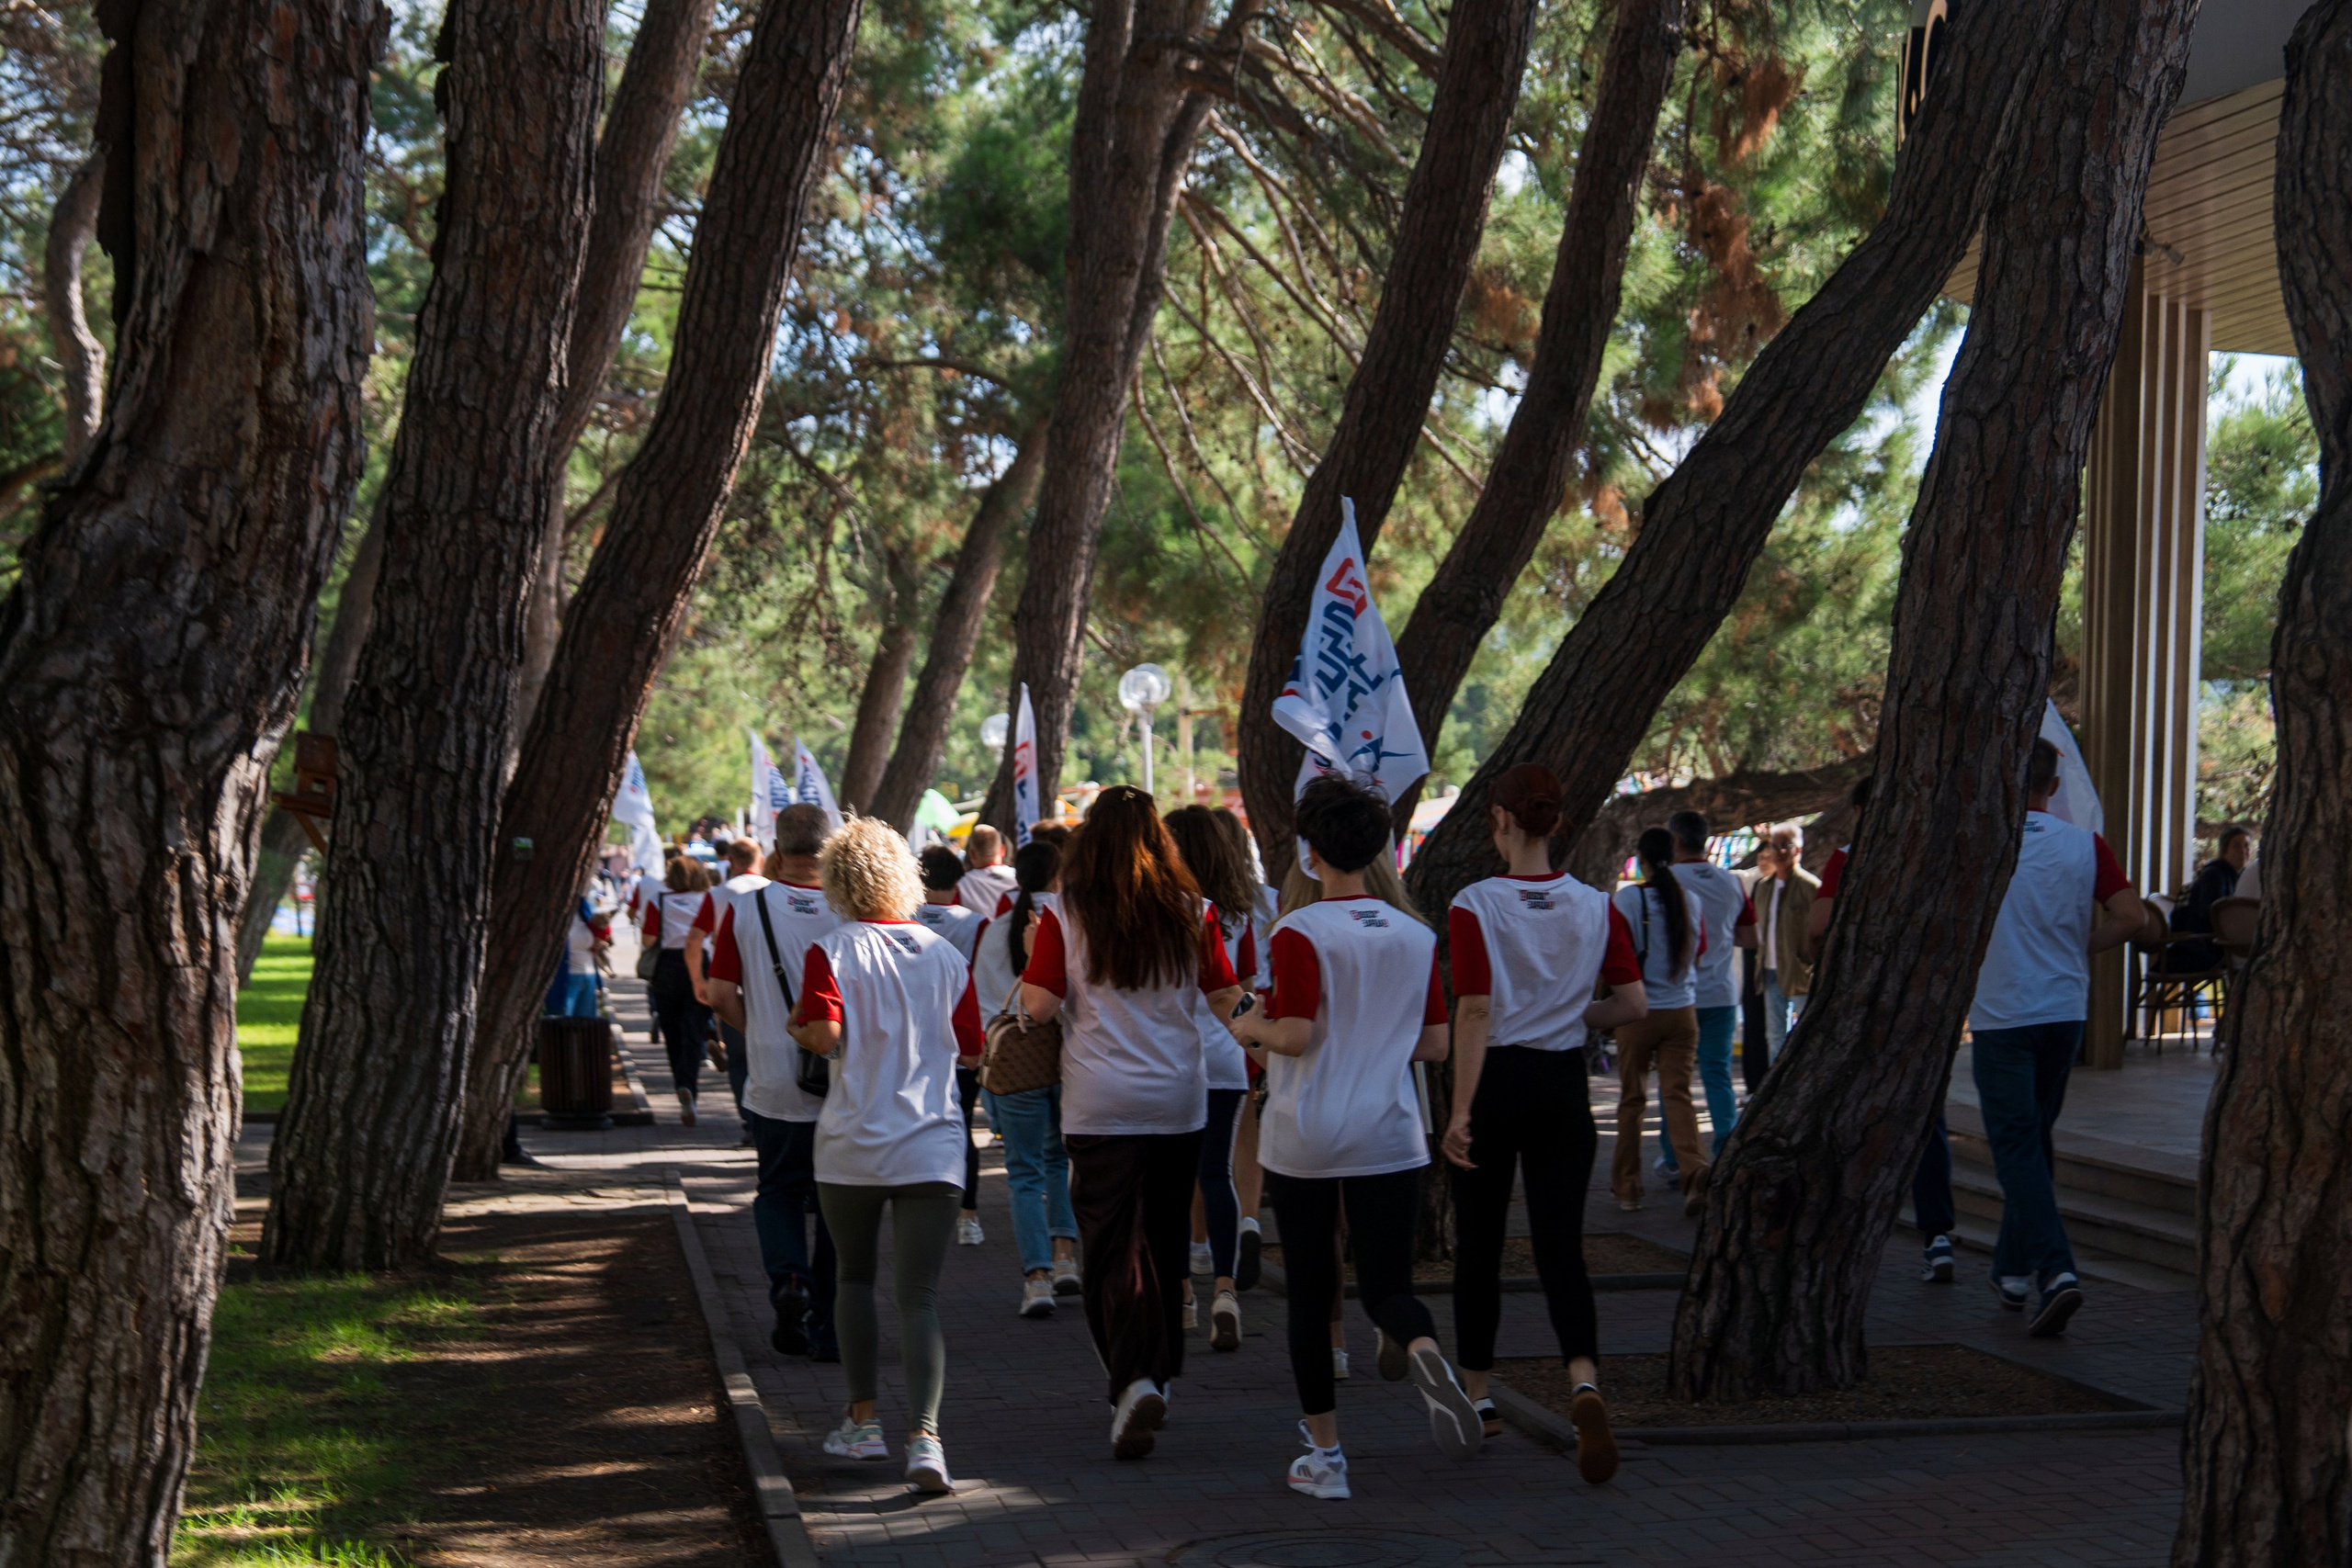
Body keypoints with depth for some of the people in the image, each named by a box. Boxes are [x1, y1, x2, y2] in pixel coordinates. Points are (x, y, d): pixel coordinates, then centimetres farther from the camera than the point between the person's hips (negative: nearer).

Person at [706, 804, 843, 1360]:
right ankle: (826, 1328, 12)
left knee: (779, 1190, 19)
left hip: (773, 1086, 1)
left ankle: (788, 1277, -6)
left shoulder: (746, 910, -4)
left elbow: (721, 994, -3)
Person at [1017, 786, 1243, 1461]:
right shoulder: (1192, 912, 1)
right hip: (1179, 1101, 3)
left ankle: (1134, 1381, -19)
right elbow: (1228, 1000, 0)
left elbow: (1038, 1006, -8)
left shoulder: (1065, 915, -6)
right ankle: (1160, 1375, 31)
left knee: (1111, 1250, -1)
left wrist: (1030, 965, 9)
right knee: (1166, 1244, 17)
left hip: (1101, 1107, -3)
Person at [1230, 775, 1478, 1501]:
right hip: (1390, 1140, 3)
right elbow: (1435, 1045, 8)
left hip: (1303, 1141, -3)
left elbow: (1296, 1036, -18)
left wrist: (1250, 1027, 3)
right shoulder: (1417, 937, 5)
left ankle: (1325, 1454, 14)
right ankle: (1427, 1354, -29)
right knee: (1387, 1285, 6)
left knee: (1309, 1294, 9)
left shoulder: (1299, 933, -10)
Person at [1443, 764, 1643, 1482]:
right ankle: (1585, 1384, -21)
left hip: (1494, 1081, -2)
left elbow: (1475, 1011, -16)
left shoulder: (1474, 905, -11)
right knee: (1561, 1247, 3)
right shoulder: (1596, 907, 0)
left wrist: (1460, 1109, -14)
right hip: (1563, 1084, 3)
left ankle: (1477, 1398, 23)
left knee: (1479, 1246, 12)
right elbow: (1634, 1003, -1)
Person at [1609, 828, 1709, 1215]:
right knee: (1678, 1094, 0)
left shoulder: (1626, 898, -9)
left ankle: (1627, 1187, 15)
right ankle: (1694, 1167, -23)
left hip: (1639, 1012, -2)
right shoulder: (1690, 900, 3)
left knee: (1631, 1098, 8)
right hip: (1682, 1011, 2)